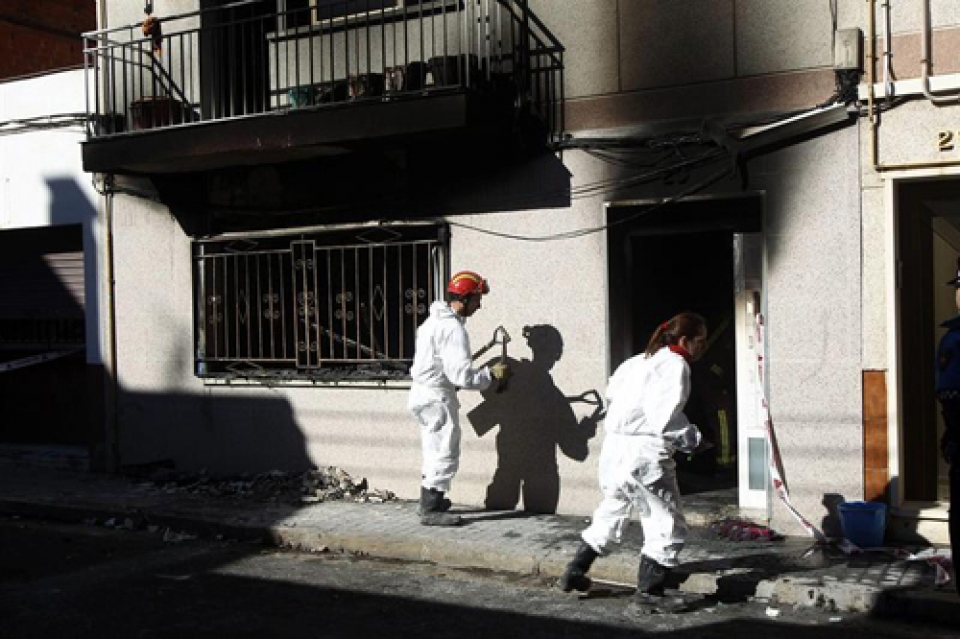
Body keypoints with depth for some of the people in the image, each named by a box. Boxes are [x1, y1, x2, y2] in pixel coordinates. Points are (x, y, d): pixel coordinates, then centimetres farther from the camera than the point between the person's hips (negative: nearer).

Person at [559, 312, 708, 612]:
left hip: (614, 444, 9)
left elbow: (612, 392, 21)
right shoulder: (676, 364, -9)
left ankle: (575, 573, 31)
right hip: (646, 452, -9)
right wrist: (691, 438, -4)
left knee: (611, 513, 25)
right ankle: (649, 588, 6)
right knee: (668, 523, 5)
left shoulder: (639, 361, 16)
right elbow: (667, 416, -18)